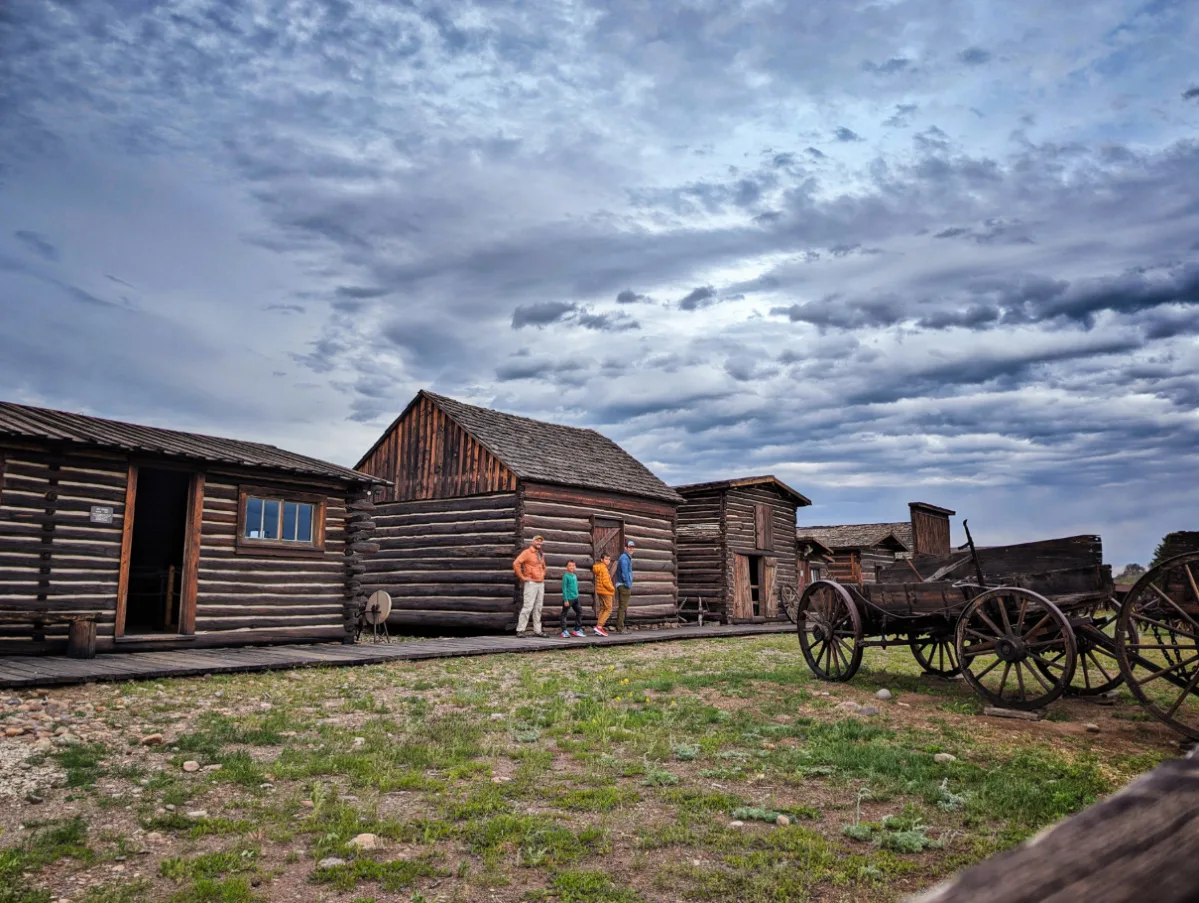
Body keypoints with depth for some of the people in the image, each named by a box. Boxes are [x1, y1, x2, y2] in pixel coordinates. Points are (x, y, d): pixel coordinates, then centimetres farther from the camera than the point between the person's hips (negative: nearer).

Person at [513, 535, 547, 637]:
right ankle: (520, 630, -8)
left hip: (541, 584, 7)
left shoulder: (541, 554, 17)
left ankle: (537, 631, 12)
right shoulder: (527, 552, -7)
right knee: (528, 607, -11)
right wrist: (522, 577, -15)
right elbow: (516, 564, -18)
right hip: (531, 583, -7)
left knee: (538, 608, 8)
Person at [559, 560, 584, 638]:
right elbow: (564, 588, -13)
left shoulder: (575, 576, 11)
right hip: (568, 599, -8)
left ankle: (577, 629, 19)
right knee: (564, 614, 0)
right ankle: (564, 631, 4)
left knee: (580, 612, 10)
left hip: (575, 599, 8)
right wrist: (565, 600, -17)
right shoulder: (566, 576, -11)